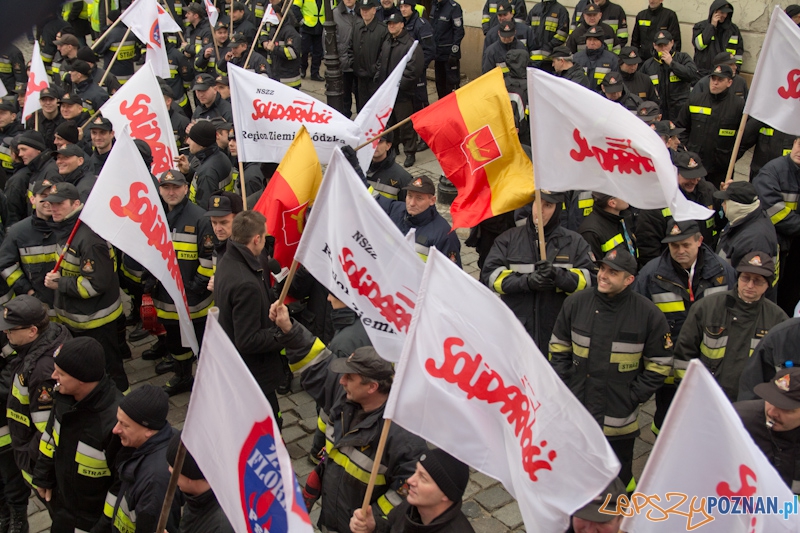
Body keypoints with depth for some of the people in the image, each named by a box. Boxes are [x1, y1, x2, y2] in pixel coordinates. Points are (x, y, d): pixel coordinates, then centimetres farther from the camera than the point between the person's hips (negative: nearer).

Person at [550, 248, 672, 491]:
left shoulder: (648, 314, -10)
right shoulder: (576, 302, -4)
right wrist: (564, 387, -1)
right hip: (575, 413, 3)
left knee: (620, 475, 12)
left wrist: (634, 397, -8)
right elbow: (558, 348, 6)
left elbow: (659, 364, -1)